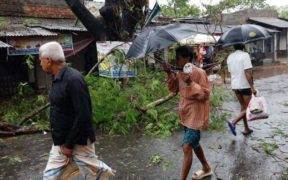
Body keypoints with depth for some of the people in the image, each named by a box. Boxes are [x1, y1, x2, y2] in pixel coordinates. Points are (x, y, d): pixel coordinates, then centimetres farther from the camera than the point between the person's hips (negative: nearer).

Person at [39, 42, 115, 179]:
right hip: (60, 141, 9)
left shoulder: (73, 79, -23)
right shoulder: (57, 79, 6)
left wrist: (69, 144, -19)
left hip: (79, 141, -8)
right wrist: (62, 142, 16)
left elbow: (83, 116, -25)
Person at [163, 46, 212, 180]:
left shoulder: (199, 73, -19)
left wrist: (191, 83, -32)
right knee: (194, 144, 22)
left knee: (187, 148, -10)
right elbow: (174, 89, 11)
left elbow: (205, 95, -19)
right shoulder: (180, 73, 5)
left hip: (196, 116, -9)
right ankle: (206, 169, 44)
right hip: (186, 115, 9)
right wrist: (169, 74, -2)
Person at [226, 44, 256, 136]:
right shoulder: (245, 55, -14)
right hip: (245, 86, -7)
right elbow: (248, 72, -20)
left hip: (235, 86, 7)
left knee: (243, 106, 18)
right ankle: (233, 122, -15)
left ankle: (246, 129, 22)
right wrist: (252, 87, -18)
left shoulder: (230, 57, 7)